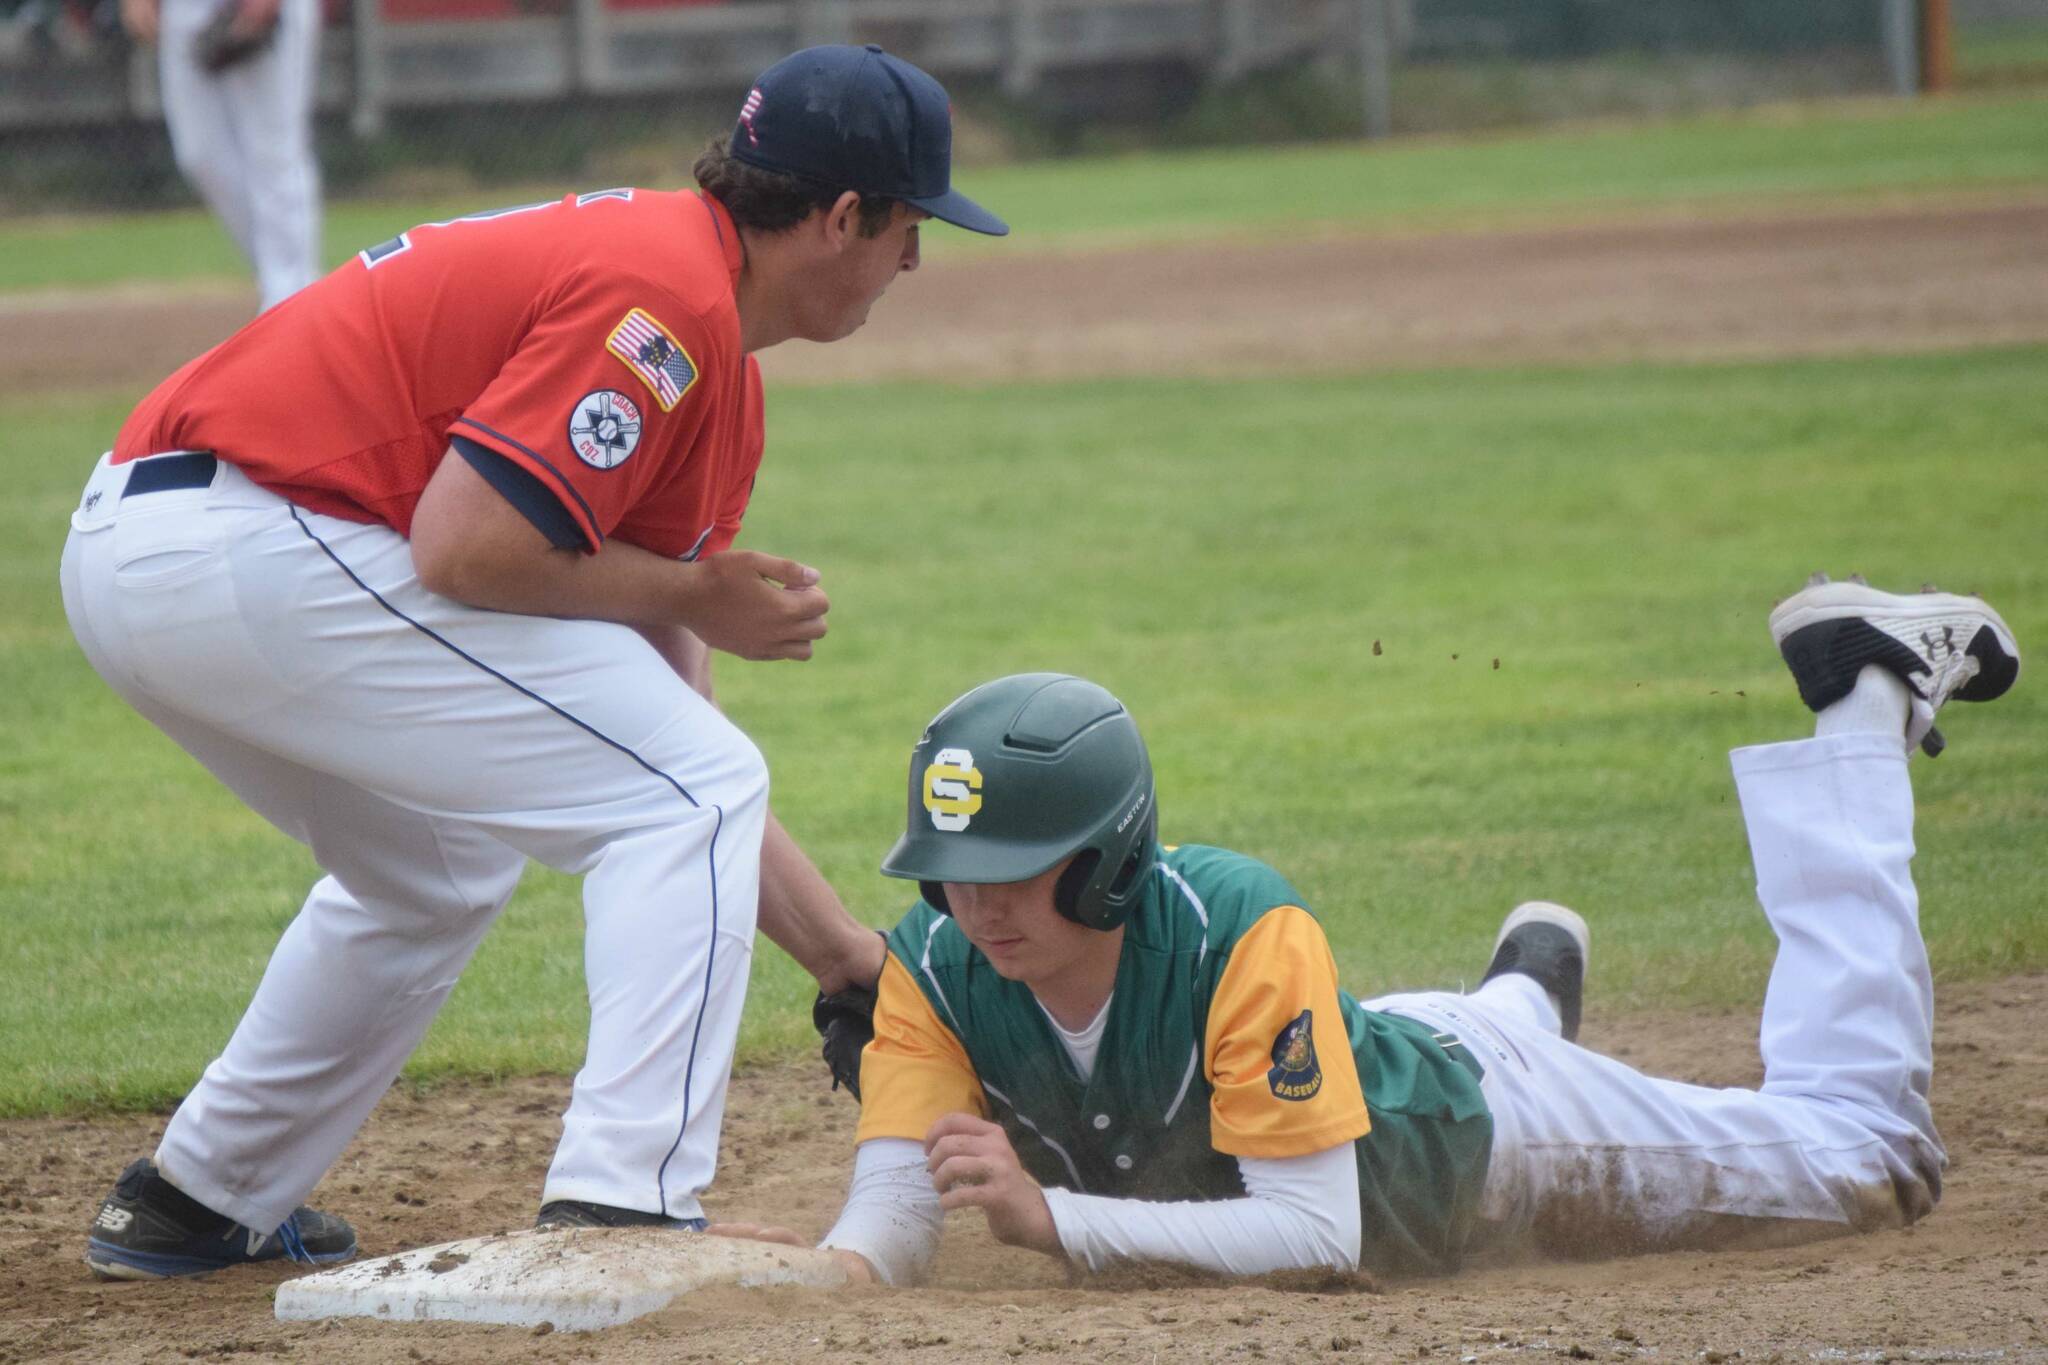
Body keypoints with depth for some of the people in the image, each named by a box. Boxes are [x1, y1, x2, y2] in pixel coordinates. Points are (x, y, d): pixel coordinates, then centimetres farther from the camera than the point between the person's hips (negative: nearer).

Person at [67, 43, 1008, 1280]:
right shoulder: (670, 296, -11)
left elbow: (661, 749, 20)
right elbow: (463, 549, -19)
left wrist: (847, 956, 18)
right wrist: (694, 596, -4)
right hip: (245, 546, -10)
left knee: (435, 872, 32)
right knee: (690, 787, -6)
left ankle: (194, 1205, 38)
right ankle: (617, 1214, -11)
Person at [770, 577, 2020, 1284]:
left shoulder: (1237, 926, -43)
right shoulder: (939, 968, -30)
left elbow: (1318, 1230, -44)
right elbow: (892, 1221, -35)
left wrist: (1050, 1218, -54)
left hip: (1468, 1117, -4)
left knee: (1866, 1155, 15)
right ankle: (1525, 993, 58)